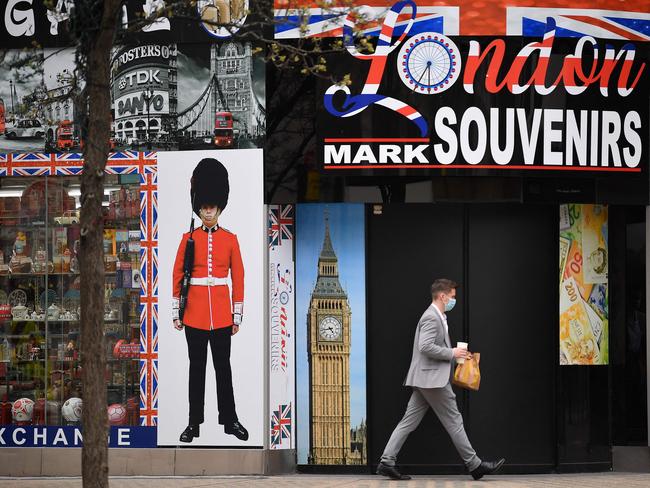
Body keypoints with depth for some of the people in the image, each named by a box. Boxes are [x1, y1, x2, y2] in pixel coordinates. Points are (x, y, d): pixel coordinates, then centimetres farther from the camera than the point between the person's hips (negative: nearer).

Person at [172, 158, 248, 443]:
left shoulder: (230, 239, 3)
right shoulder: (189, 238, 2)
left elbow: (238, 279, 4)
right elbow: (177, 277, 5)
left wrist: (237, 316, 2)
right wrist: (176, 313, 1)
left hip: (221, 313, 0)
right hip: (195, 312, 0)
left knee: (223, 366, 6)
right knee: (197, 367, 4)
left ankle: (229, 419, 14)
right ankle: (194, 422, 10)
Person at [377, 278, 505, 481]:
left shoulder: (437, 317, 19)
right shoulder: (431, 318, -14)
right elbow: (426, 347, -24)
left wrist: (456, 354, 17)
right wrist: (452, 353, -16)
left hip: (426, 380, 10)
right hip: (432, 378, -10)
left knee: (409, 422, 5)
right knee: (453, 420, -3)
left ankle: (387, 462, 1)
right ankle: (474, 464, 3)